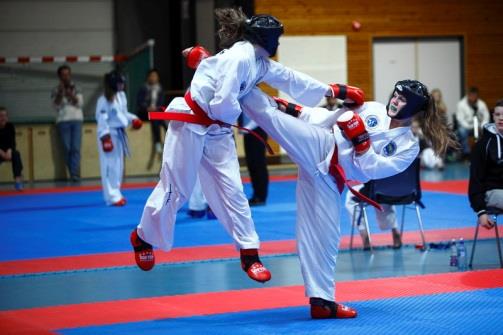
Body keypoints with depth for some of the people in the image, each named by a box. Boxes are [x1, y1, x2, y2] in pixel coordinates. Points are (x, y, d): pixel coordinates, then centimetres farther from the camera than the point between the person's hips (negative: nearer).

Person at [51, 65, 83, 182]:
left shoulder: (76, 88, 9)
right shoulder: (56, 90, 7)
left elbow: (80, 103, 0)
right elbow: (56, 106, -2)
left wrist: (71, 95, -15)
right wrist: (60, 93, -13)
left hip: (76, 120, 0)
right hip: (63, 121, 0)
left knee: (76, 148, -9)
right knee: (67, 148, -4)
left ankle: (75, 173, -11)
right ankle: (74, 173, 2)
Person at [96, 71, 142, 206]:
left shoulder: (121, 95, 8)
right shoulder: (104, 100, -18)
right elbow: (102, 120, -20)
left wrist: (133, 119, 4)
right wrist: (105, 137, -24)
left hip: (119, 134, 9)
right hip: (108, 134, -9)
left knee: (118, 166, 15)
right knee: (110, 166, -7)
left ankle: (116, 194, 26)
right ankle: (112, 197, -5)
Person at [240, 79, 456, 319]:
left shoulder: (409, 147, 5)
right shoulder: (372, 109, 9)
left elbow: (372, 169, -6)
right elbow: (327, 118, 12)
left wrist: (360, 139, -16)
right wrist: (293, 110, 3)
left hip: (327, 180, 0)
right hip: (317, 146, 0)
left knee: (324, 238, 0)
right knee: (270, 112, -24)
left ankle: (322, 300, 9)